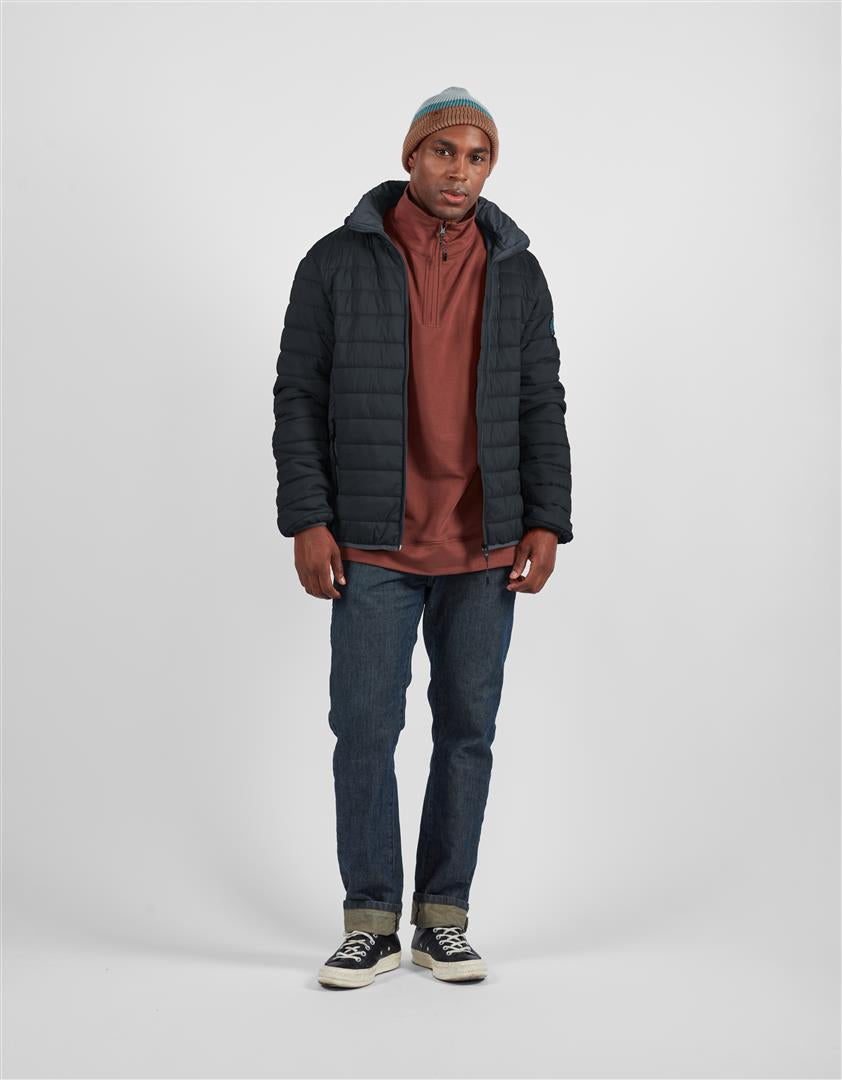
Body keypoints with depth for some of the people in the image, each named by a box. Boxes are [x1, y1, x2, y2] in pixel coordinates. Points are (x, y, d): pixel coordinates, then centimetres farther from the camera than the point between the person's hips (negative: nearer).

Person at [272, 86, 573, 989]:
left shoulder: (517, 272, 8)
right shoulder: (338, 263, 1)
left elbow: (541, 404, 8)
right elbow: (300, 396, 0)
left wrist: (546, 523, -1)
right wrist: (306, 521, -8)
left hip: (484, 550, 2)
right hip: (373, 547, -2)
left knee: (467, 733, 6)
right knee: (364, 730, -1)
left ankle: (443, 918, 18)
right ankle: (371, 922, 12)